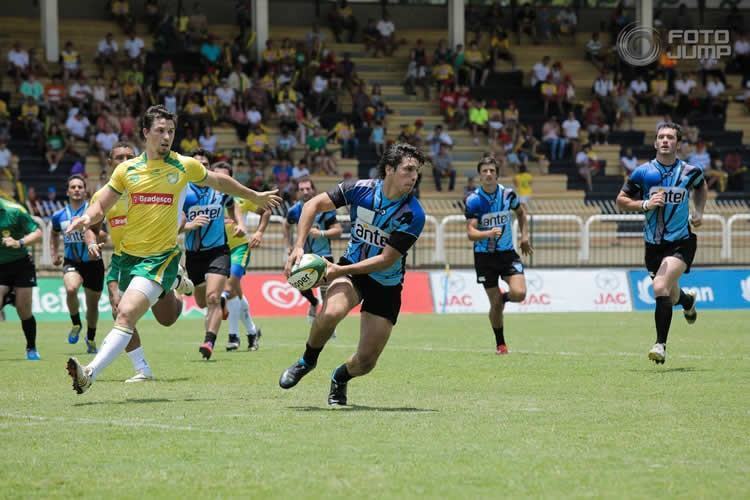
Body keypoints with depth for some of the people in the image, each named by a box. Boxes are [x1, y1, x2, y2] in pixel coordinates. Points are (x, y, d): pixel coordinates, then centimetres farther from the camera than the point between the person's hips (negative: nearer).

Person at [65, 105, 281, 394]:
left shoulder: (185, 166, 0)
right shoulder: (127, 169, 4)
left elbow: (219, 182, 19)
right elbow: (102, 206, 9)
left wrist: (256, 197, 30)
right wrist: (87, 218, -15)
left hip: (161, 257, -5)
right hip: (129, 255, 5)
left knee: (127, 314, -23)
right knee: (123, 316, 11)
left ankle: (90, 373, -32)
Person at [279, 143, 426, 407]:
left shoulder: (413, 214, -21)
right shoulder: (360, 189, -15)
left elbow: (386, 260, -22)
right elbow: (313, 205, -8)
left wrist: (341, 270, -28)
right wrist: (298, 246, -20)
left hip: (386, 284, 0)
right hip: (350, 269, 0)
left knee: (366, 362, -3)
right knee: (331, 312, -34)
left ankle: (340, 378, 35)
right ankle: (307, 361, -3)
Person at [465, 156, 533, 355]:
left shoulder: (508, 194, -5)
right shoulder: (473, 200, -13)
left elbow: (521, 212, 18)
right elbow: (471, 233, -20)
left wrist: (524, 236, 11)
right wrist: (489, 233, -38)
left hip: (507, 253, 2)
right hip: (484, 255, -2)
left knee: (519, 293, -19)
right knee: (495, 305, 0)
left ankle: (504, 297, 19)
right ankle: (500, 344, 22)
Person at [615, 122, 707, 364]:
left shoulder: (690, 171, -2)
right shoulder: (643, 172, -5)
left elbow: (701, 187, 21)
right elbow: (621, 200, 0)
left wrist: (698, 211, 8)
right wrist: (645, 204, -16)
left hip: (681, 242, -2)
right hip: (654, 244, 2)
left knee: (661, 288, -24)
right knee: (670, 297, 14)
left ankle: (661, 344, -15)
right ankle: (688, 300, 54)